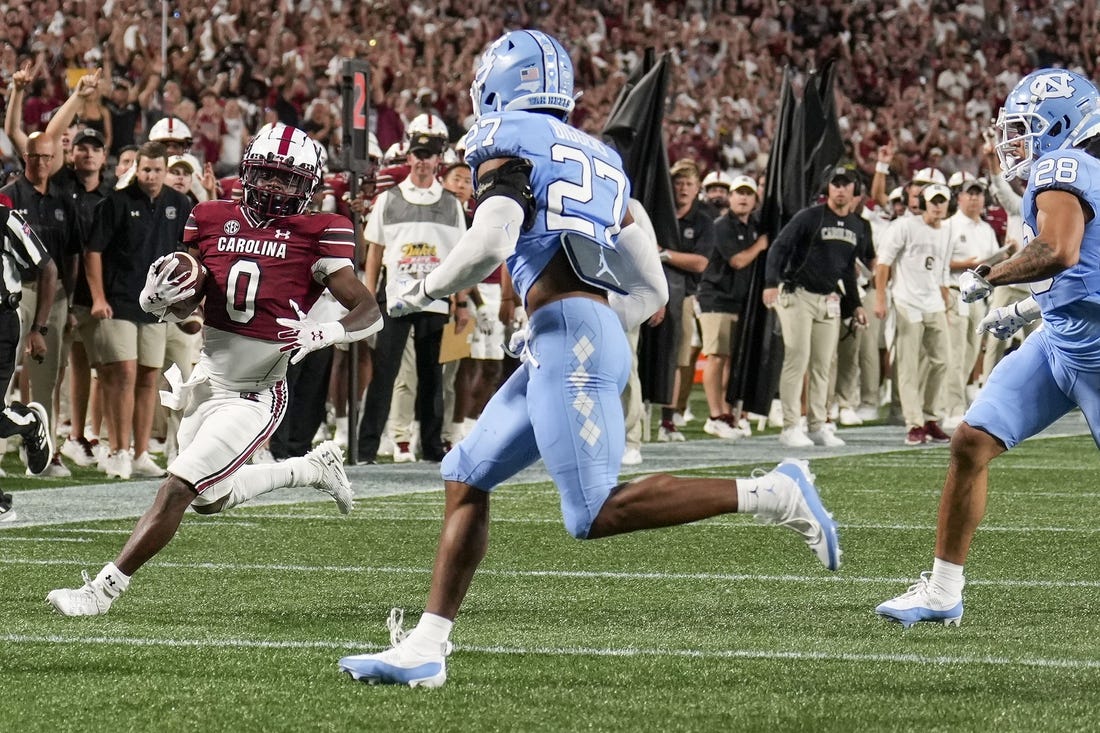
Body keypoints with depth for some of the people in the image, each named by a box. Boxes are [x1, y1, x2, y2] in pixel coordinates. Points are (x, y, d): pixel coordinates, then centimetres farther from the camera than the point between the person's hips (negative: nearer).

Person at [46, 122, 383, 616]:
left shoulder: (314, 235, -11)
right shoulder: (214, 221, 2)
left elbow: (370, 312, -13)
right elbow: (180, 310, 11)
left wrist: (324, 333, -31)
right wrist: (155, 298, -12)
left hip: (255, 396, -7)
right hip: (207, 383, 7)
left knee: (177, 490, -12)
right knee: (211, 499, 21)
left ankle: (103, 590, -4)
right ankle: (311, 469, 40)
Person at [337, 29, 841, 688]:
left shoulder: (508, 141, 2)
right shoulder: (599, 160, 25)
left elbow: (491, 242, -16)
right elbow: (651, 290, 22)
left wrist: (423, 293, 0)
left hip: (566, 336, -9)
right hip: (602, 336, 9)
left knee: (596, 514, -14)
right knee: (466, 478, 12)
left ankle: (770, 494, -16)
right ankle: (424, 650, 10)